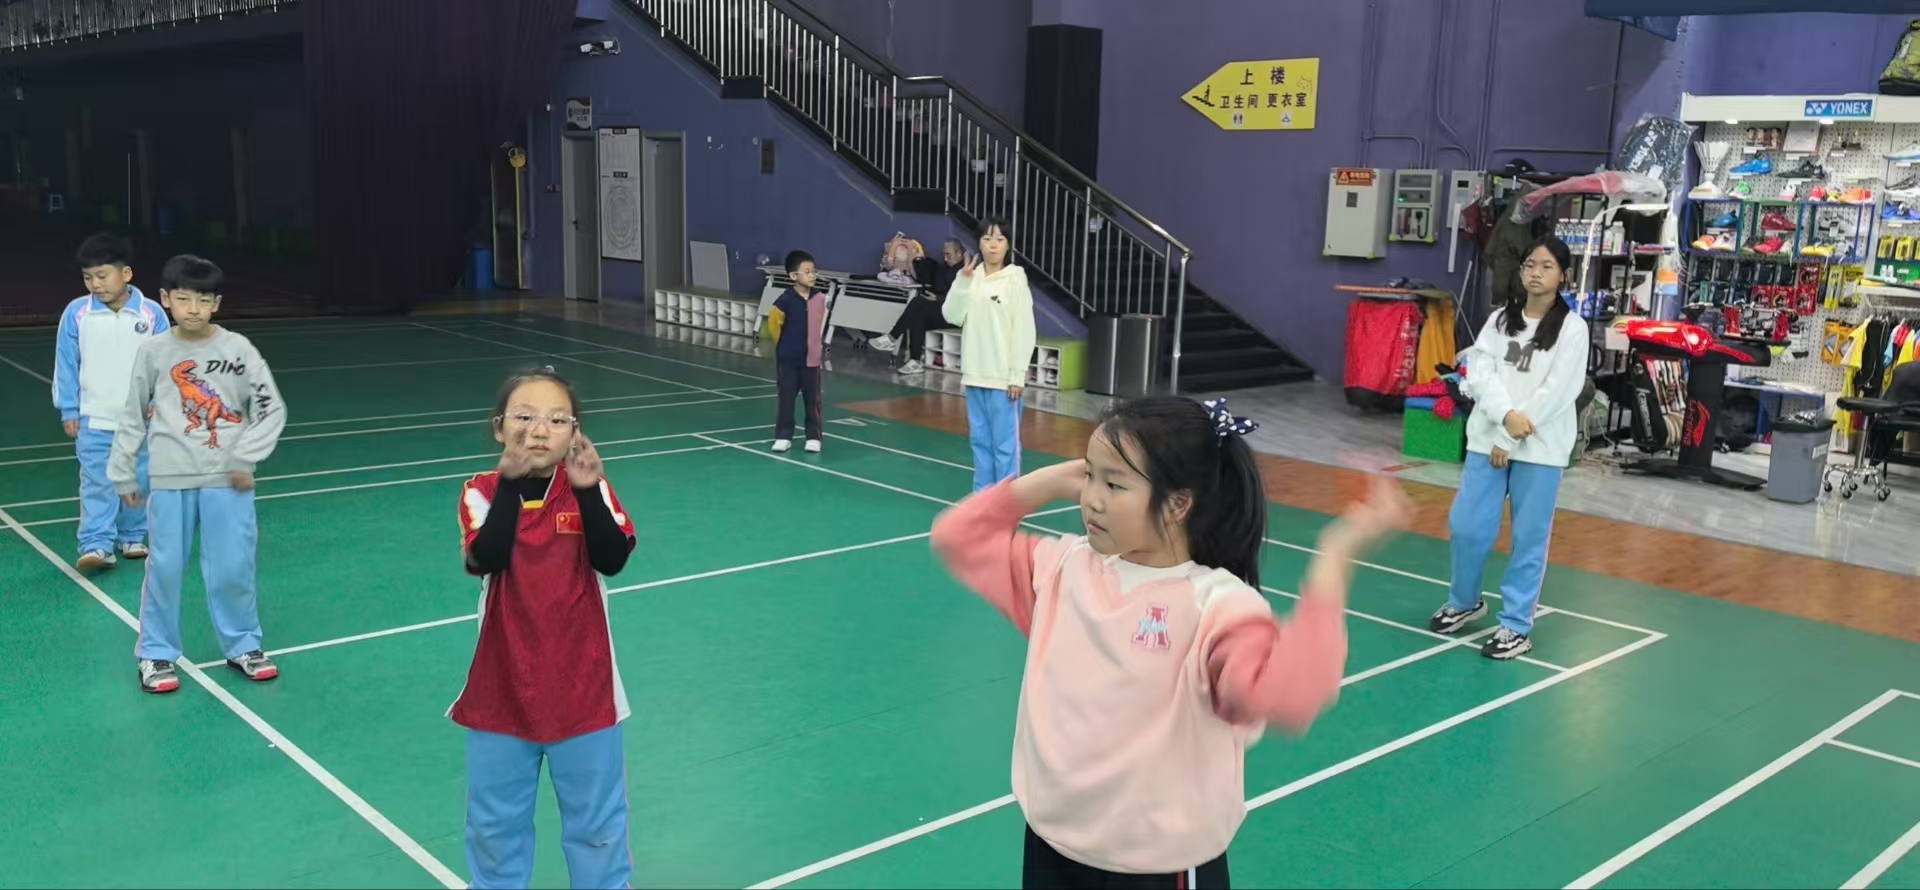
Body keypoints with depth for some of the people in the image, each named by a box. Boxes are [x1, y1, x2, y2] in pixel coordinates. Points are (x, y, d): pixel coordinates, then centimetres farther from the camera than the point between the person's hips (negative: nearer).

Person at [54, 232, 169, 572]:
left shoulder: (151, 313, -8)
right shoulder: (76, 313, -7)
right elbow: (66, 364, 0)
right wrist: (69, 410, 1)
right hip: (93, 419, -1)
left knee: (137, 481, 12)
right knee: (96, 483, -4)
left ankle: (132, 537, 26)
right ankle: (97, 545, -3)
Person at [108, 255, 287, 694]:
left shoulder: (237, 348, -3)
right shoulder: (153, 352, 0)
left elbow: (273, 409, 1)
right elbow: (132, 417, 10)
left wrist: (245, 459, -6)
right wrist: (124, 474, 12)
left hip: (228, 479, 0)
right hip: (170, 480, 1)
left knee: (233, 568, 4)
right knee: (164, 568, 6)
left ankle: (242, 645, 22)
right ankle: (156, 653, 21)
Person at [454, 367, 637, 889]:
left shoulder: (590, 489, -6)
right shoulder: (482, 492, -8)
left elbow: (612, 561, -20)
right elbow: (486, 560, -25)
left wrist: (587, 491, -30)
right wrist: (511, 482, -30)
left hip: (583, 689, 0)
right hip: (502, 690, 0)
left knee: (596, 821, 16)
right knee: (495, 821, 18)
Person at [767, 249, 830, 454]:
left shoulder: (820, 299, -3)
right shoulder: (786, 300, -12)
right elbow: (773, 322, 0)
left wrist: (821, 346, 10)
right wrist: (783, 345, 9)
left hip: (812, 359, 2)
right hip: (788, 360, -2)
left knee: (812, 400, 6)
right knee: (786, 399, 6)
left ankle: (814, 437, 14)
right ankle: (783, 436, 15)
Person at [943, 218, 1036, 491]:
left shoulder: (1016, 279, -8)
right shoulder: (970, 277, 7)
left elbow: (1024, 329, -9)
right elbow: (952, 316, 1)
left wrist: (1018, 375, -11)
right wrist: (963, 281, -11)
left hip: (1003, 376, -5)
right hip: (975, 372, 5)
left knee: (1004, 441, -3)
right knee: (980, 439, 13)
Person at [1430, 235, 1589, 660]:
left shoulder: (1572, 328, -4)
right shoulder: (1500, 319, 8)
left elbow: (1557, 391, -11)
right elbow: (1479, 372, -2)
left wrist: (1510, 441, -12)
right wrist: (1507, 415, -19)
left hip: (1540, 449, -3)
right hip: (1488, 439, 4)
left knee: (1529, 538, 2)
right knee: (1467, 526, 5)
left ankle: (1516, 626, 13)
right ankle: (1464, 602, 29)